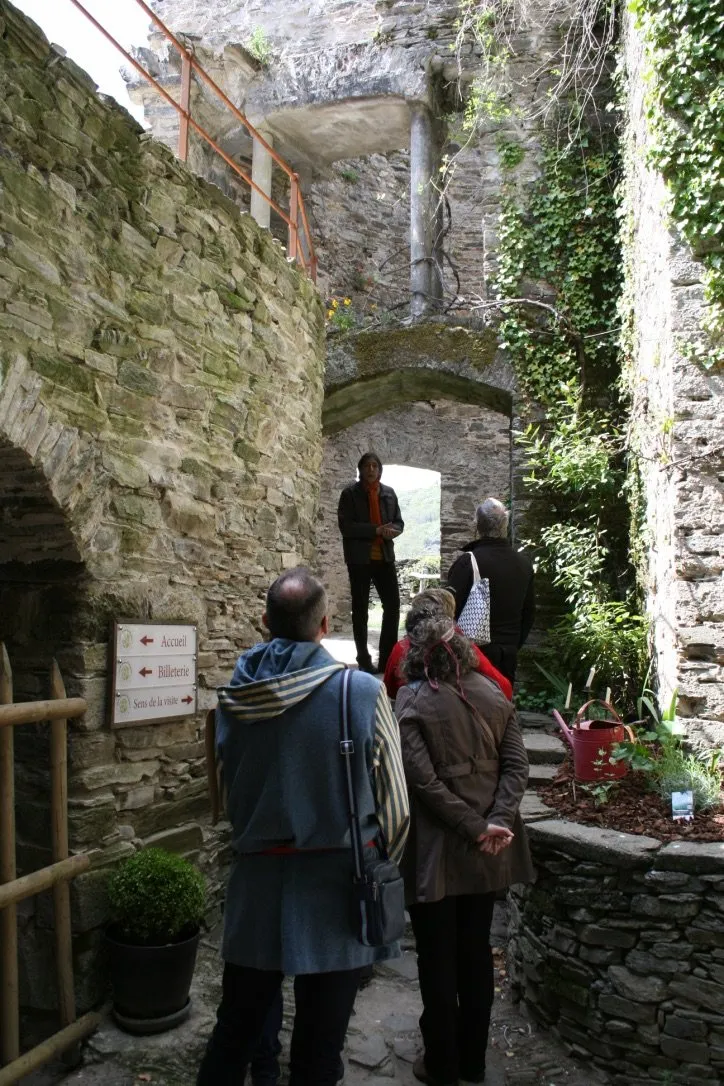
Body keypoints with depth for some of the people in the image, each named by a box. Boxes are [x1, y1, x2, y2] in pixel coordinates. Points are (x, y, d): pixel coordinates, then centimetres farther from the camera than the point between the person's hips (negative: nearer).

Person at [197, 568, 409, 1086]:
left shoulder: (233, 698, -5)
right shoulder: (363, 692, -14)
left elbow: (227, 793, 7)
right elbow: (394, 800, -6)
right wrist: (380, 866, 10)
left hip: (256, 879, 3)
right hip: (334, 887, -3)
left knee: (234, 1032, 19)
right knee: (318, 1044, 13)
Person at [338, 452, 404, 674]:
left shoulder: (389, 493, 10)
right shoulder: (350, 493, -4)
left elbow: (399, 522, 13)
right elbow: (345, 526, -14)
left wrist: (392, 530, -11)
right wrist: (376, 530, -20)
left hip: (385, 556, 4)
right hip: (359, 558, -4)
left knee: (393, 606, 1)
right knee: (360, 609, 4)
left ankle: (387, 660, 12)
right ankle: (364, 662, 13)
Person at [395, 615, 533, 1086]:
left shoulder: (412, 701, -13)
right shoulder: (493, 694, 1)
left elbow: (424, 780, -20)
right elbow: (517, 765, -5)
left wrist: (475, 828, -15)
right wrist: (498, 821, -12)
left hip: (436, 851, -4)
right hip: (486, 853, 5)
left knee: (437, 959, 11)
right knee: (477, 952, 18)